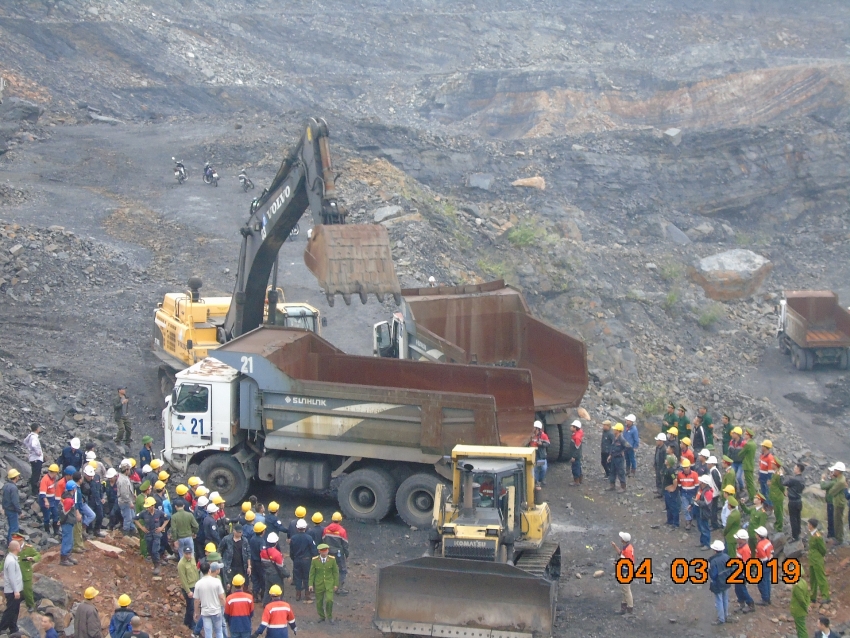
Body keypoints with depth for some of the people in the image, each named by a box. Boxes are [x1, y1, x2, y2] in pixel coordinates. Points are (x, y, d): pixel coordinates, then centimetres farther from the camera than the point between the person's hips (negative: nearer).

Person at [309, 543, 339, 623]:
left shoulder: (332, 559, -5)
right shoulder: (315, 560, -6)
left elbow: (336, 572, 2)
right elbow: (312, 573, 0)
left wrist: (336, 584, 0)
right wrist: (310, 584, -5)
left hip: (329, 584, -1)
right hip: (319, 584, 1)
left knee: (329, 600, -17)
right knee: (319, 602, 8)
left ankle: (329, 616, 6)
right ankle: (321, 617, 31)